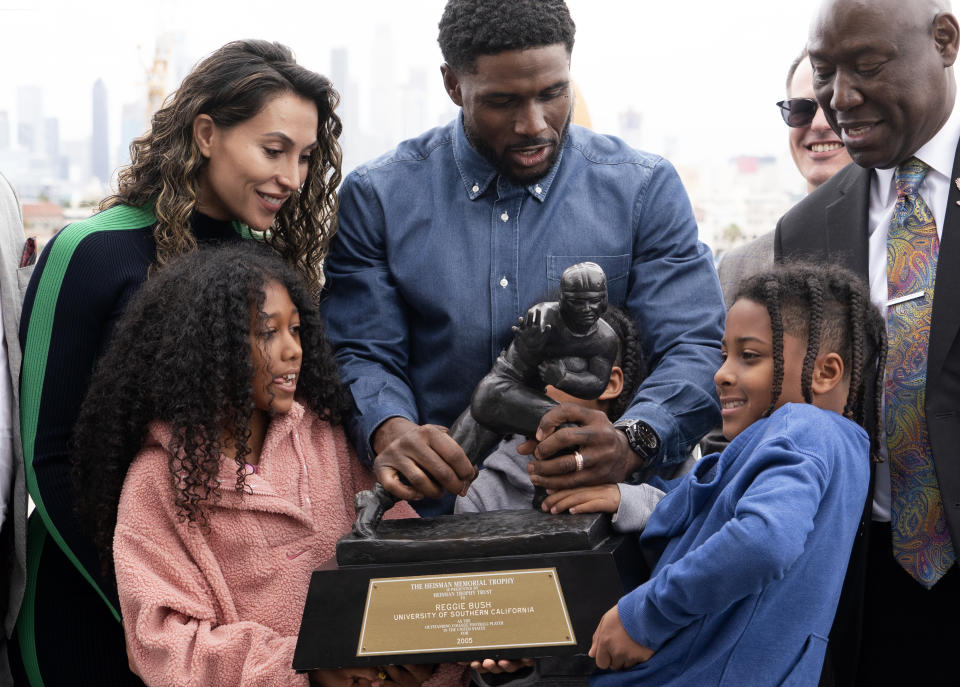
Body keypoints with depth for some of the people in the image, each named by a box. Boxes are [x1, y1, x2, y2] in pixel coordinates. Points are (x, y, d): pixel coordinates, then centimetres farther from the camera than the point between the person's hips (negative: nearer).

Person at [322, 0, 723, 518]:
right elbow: (361, 354, 8)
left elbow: (698, 350, 2)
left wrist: (631, 442, -18)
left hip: (602, 513, 0)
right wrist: (391, 432, -16)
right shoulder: (378, 197, 9)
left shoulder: (645, 190, 8)